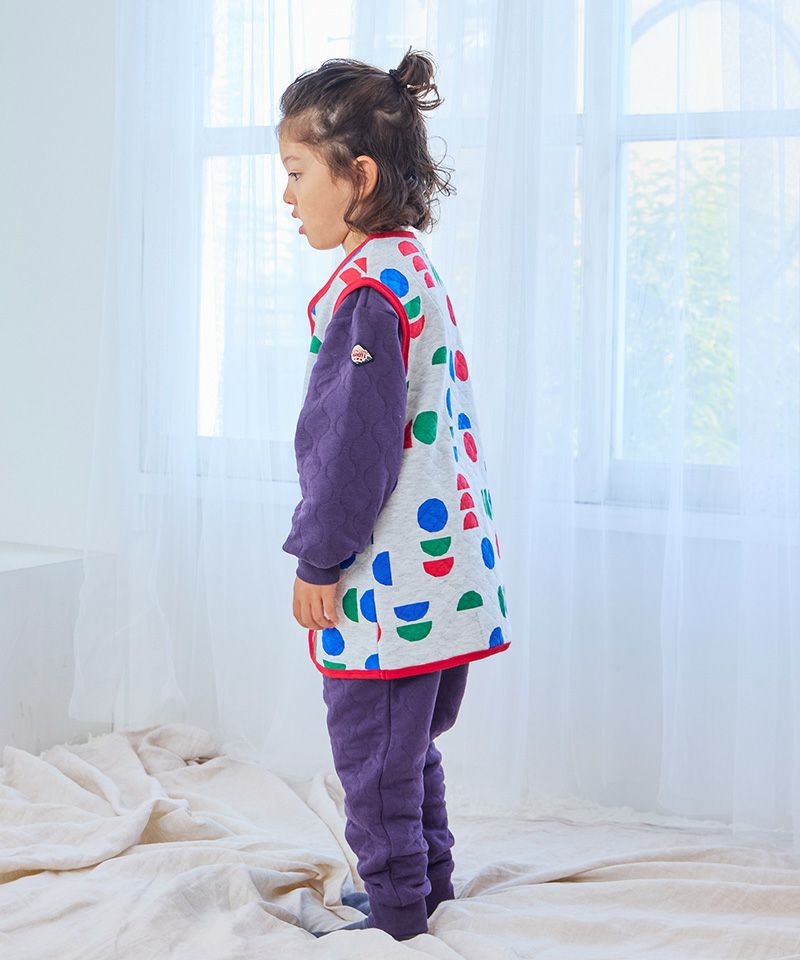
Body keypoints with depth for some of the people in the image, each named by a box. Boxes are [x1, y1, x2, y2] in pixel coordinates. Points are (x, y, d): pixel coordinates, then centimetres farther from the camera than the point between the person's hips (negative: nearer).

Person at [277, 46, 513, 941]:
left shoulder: (366, 287, -18)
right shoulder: (417, 271, 14)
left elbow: (353, 440, -20)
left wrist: (317, 557, -12)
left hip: (389, 573, -10)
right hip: (447, 558, 10)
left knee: (373, 751, 3)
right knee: (407, 745, 21)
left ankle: (397, 912, 14)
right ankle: (428, 881, 33)